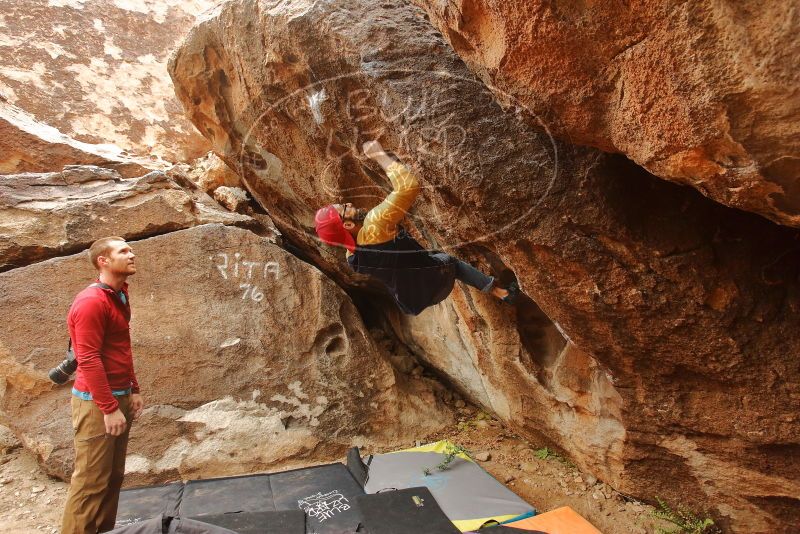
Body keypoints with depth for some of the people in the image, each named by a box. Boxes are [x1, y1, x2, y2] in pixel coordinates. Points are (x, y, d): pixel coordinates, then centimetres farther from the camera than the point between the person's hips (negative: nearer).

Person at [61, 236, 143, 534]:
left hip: (119, 396, 9)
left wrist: (132, 390, 16)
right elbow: (88, 360, -20)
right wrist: (109, 408, -20)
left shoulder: (119, 297, 12)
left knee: (114, 476, 15)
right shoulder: (91, 301, -16)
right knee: (91, 481, 1)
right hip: (97, 402, -9)